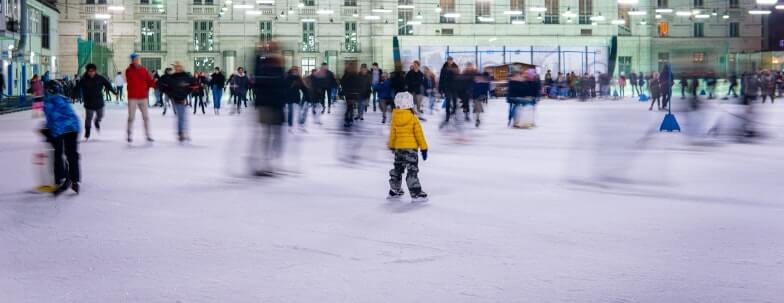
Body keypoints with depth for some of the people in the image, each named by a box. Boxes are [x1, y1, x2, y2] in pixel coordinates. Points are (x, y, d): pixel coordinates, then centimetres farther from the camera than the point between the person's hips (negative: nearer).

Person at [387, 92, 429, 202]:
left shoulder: (395, 118, -1)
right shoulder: (413, 118, -12)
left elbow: (393, 134, 8)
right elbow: (419, 134, -9)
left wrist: (391, 146, 22)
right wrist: (424, 148, -2)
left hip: (398, 148, 5)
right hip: (411, 147, -5)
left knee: (398, 168, 19)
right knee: (412, 170, -5)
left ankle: (394, 190, 29)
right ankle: (416, 193, -8)